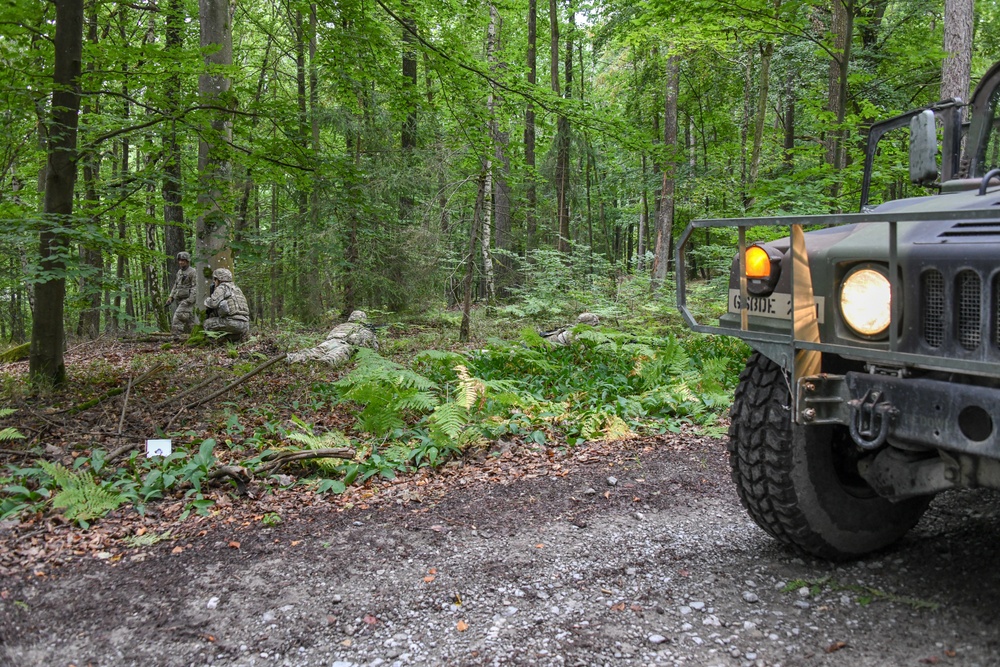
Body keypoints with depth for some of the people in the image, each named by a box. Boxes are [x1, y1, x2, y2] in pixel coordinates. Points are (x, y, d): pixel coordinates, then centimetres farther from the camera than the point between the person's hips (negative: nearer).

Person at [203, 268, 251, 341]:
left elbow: (213, 303, -12)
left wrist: (207, 300, 11)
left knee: (207, 324, 11)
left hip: (232, 322, -8)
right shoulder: (237, 289, 29)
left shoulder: (222, 288, 3)